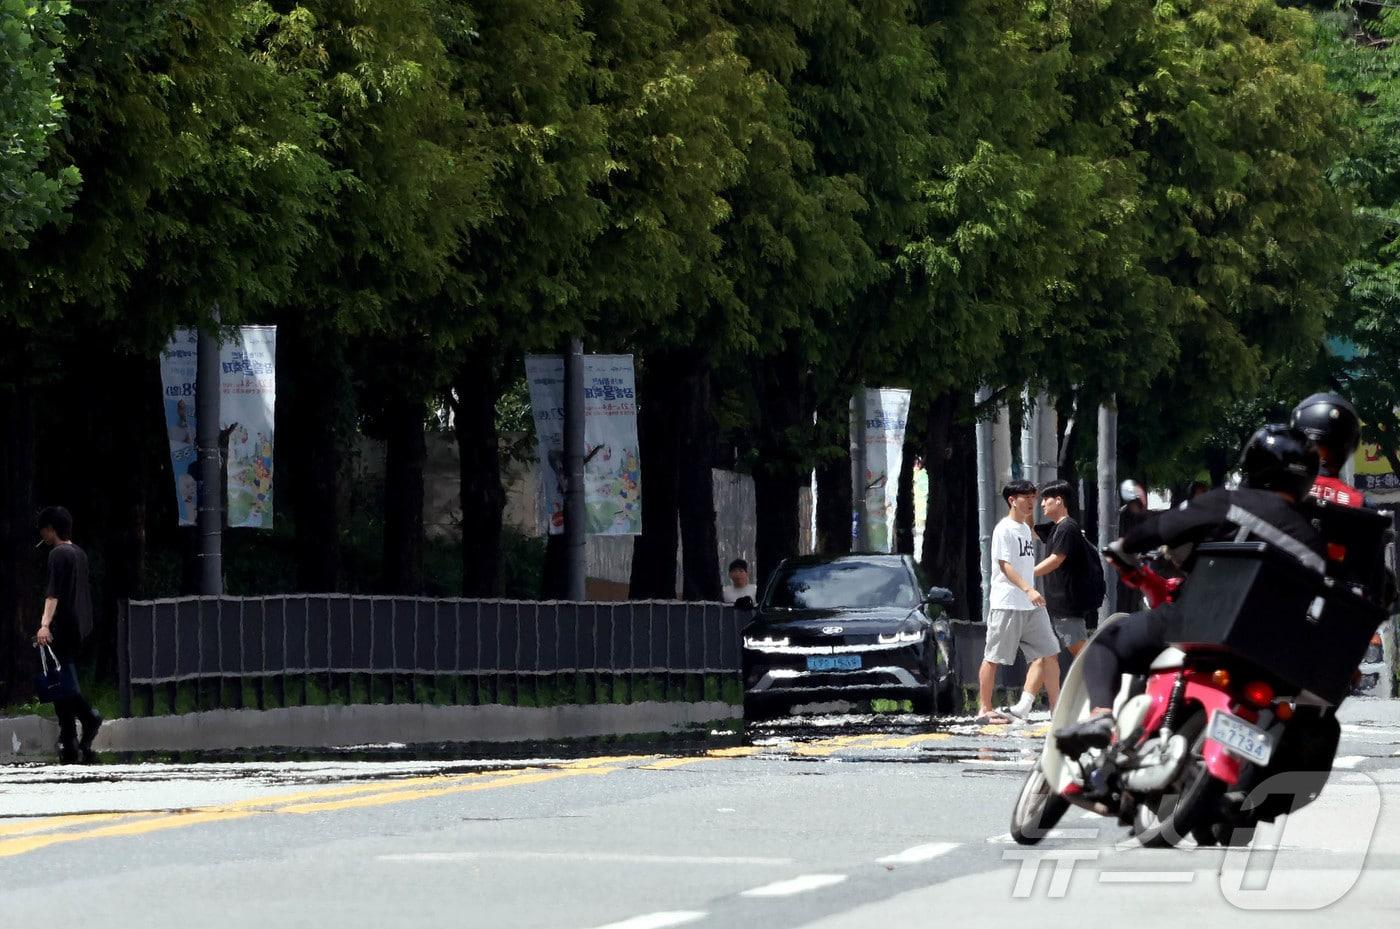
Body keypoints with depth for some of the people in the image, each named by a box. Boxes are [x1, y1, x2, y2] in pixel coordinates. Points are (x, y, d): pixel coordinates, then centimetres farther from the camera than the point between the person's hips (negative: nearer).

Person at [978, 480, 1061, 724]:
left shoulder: (1025, 529, 18)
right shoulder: (1004, 529, -9)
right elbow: (1005, 565, -18)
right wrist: (1028, 589, -28)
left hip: (1031, 605, 9)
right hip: (1006, 604, -9)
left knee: (1049, 653, 1)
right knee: (993, 657, -1)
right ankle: (984, 709, 3)